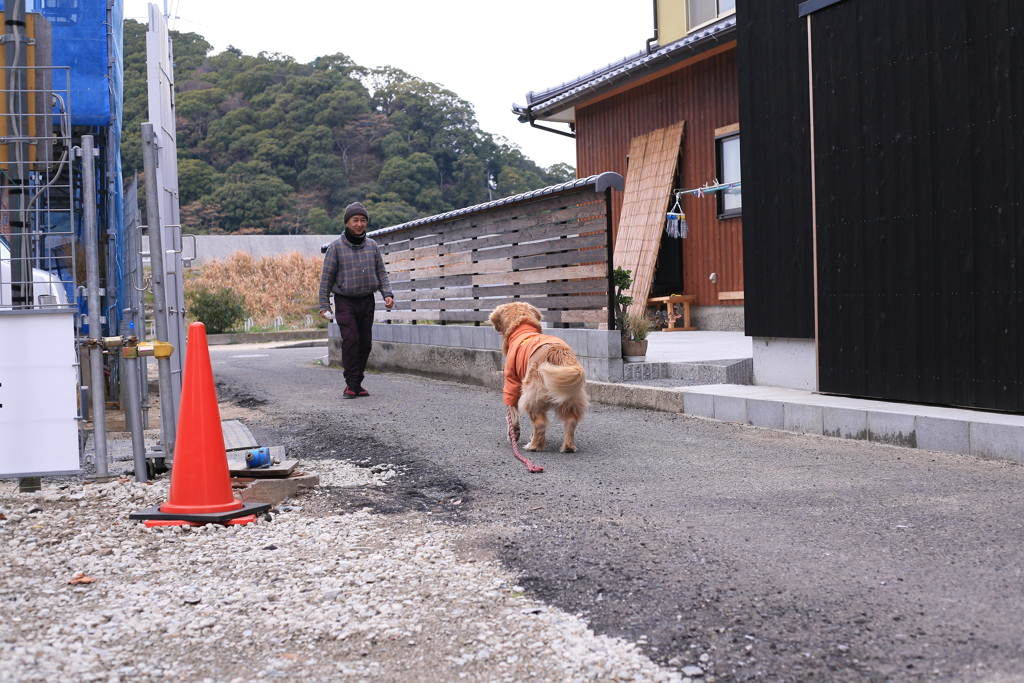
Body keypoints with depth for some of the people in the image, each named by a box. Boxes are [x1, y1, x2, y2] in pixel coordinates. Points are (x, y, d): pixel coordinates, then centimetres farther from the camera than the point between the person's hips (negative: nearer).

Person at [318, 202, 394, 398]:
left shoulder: (372, 246, 7)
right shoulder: (336, 247, -3)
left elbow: (381, 272, 12)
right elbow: (326, 277, -1)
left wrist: (387, 294, -3)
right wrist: (324, 305, -5)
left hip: (367, 301, 4)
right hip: (345, 301, -4)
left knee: (365, 343, 4)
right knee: (350, 340, -14)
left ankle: (357, 382, 14)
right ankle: (352, 384, -10)